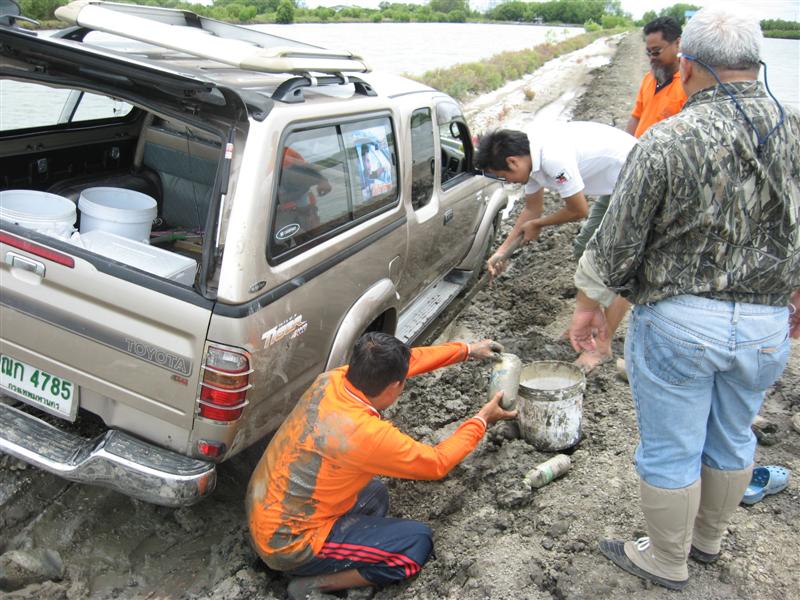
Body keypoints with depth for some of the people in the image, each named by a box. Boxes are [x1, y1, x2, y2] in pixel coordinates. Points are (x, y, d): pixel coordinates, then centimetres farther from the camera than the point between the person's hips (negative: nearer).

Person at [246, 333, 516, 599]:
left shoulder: (330, 380, -11)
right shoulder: (365, 434, -31)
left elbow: (408, 360, 5)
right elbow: (437, 463, -13)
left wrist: (467, 349, 12)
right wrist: (482, 420, -1)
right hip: (290, 545, -8)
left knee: (375, 494, 25)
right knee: (418, 542, -6)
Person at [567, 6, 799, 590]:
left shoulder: (668, 141, -18)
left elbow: (619, 236, -12)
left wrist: (591, 300, 3)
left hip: (679, 321, -5)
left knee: (670, 451, 12)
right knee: (731, 439, 24)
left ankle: (668, 561, 32)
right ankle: (709, 538, 46)